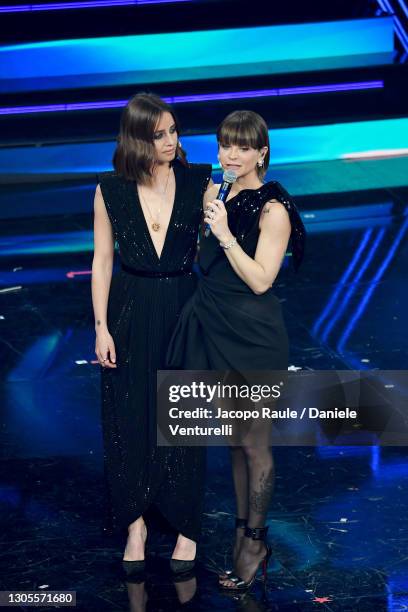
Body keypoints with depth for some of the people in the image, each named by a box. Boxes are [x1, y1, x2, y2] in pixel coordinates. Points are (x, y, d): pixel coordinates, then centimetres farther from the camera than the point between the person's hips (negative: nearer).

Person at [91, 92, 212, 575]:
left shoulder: (198, 182, -3)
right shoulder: (111, 190, -3)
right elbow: (102, 260, 0)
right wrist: (101, 327, -3)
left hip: (182, 309, 0)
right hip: (130, 313, 0)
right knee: (129, 421, 7)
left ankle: (186, 526, 21)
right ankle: (134, 522, 23)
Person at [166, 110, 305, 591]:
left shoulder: (272, 209, -13)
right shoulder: (216, 193, 7)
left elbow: (260, 280, -18)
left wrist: (226, 235, -23)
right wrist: (209, 217, 3)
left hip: (252, 337, -7)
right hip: (215, 330, 7)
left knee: (253, 443, 5)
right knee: (234, 439, 16)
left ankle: (255, 541, 19)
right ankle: (243, 528, 28)